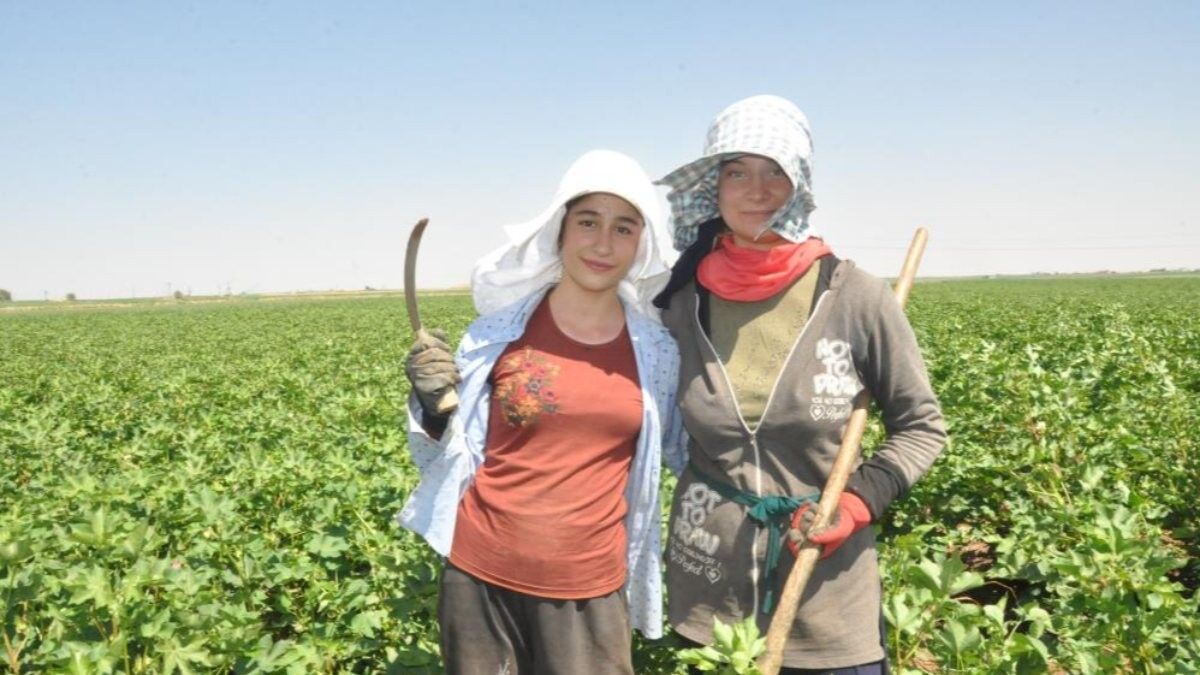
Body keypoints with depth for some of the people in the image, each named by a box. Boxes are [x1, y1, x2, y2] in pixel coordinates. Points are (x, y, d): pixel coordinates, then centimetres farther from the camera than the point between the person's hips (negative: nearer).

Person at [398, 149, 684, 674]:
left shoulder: (657, 349, -1)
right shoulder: (499, 331, -6)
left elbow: (683, 449, 16)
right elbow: (443, 459, 1)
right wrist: (430, 405, -17)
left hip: (590, 592, 1)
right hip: (481, 579, 0)